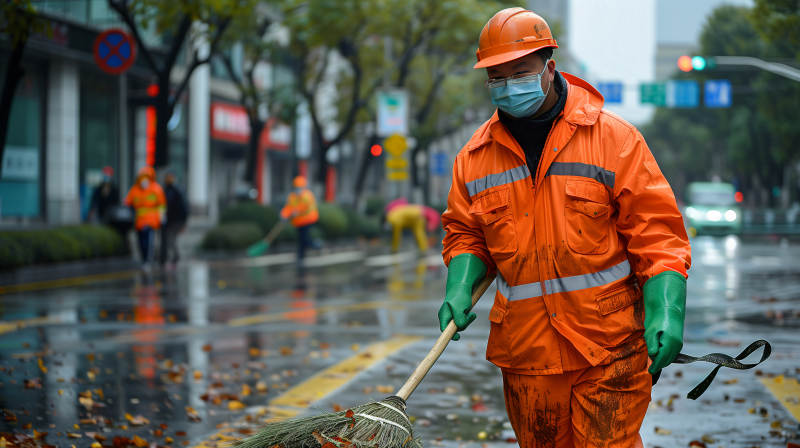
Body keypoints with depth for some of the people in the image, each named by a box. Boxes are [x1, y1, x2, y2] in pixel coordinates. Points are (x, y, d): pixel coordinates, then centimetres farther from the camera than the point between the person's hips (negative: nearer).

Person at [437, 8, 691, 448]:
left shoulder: (614, 138, -2)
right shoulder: (474, 156, 8)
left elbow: (656, 230, -4)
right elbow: (466, 235, 18)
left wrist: (666, 311, -16)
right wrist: (460, 288, -2)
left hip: (608, 349, -3)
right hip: (525, 353, 4)